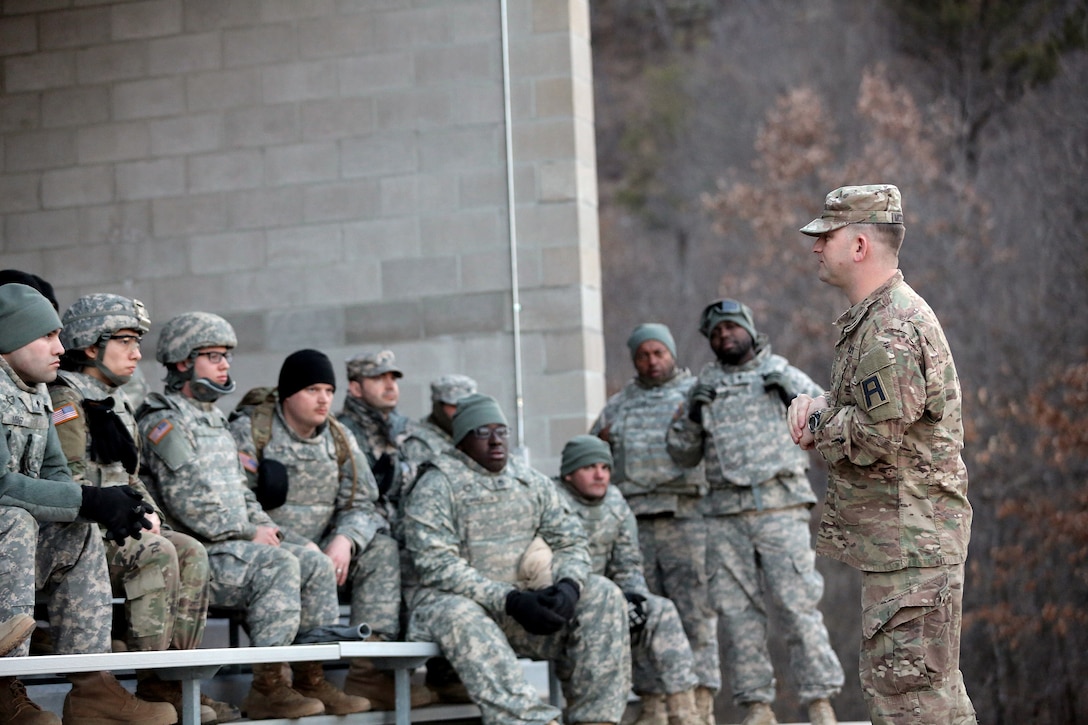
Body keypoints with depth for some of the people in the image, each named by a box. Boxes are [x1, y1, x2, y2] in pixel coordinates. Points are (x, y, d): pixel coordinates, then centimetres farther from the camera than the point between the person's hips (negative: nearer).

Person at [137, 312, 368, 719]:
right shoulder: (164, 421, -8)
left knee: (315, 563, -4)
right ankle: (268, 687, -30)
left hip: (234, 544, 9)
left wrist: (267, 528, 6)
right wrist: (250, 534, -13)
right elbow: (188, 501, -18)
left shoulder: (214, 421, 24)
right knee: (277, 564, -28)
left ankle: (314, 679, -6)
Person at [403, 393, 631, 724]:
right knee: (462, 620, -39)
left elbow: (570, 542, 10)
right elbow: (435, 564, -14)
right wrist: (509, 600, -24)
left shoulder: (534, 484, 14)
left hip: (524, 598, 5)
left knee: (602, 595, -13)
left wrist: (568, 585, -16)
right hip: (455, 602, -5)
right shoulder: (437, 486, -3)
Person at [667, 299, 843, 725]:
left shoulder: (781, 374, 11)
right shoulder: (706, 386, 17)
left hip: (780, 506, -3)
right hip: (725, 514, 3)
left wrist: (793, 390, -11)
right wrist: (691, 414, 0)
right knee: (737, 609, 0)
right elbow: (683, 454, 17)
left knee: (797, 602, -9)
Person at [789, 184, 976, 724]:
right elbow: (861, 404, 25)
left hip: (911, 534, -11)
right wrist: (817, 405, 4)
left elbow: (876, 435, -24)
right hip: (897, 536, 11)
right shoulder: (872, 316, 16)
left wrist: (817, 427, -6)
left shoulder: (892, 329, -19)